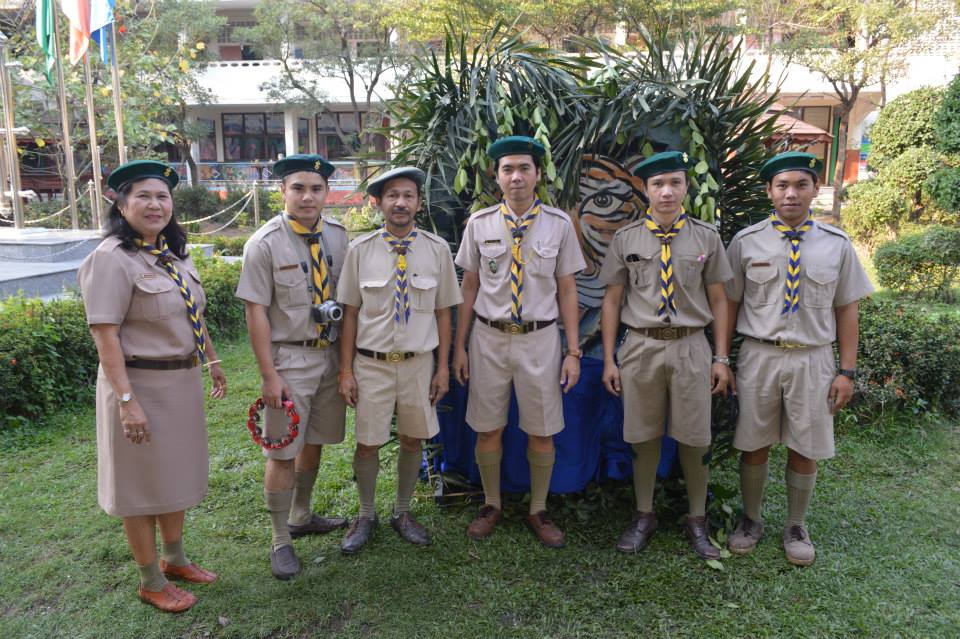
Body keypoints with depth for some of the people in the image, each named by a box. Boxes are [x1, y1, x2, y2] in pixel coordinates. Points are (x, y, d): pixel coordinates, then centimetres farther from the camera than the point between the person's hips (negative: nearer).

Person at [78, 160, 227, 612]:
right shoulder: (112, 258, -17)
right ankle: (150, 582, 25)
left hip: (183, 381, 8)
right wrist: (126, 400, -24)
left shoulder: (176, 254, 8)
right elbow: (105, 336, -21)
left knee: (176, 474, 20)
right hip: (140, 384, -8)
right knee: (142, 483, 8)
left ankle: (174, 558, 39)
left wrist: (212, 360, 18)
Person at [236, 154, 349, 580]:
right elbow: (256, 312, -12)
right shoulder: (264, 244, -11)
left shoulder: (338, 236, 3)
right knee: (282, 454, 1)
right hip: (289, 358, -5)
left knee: (314, 443, 18)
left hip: (331, 354, 5)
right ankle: (280, 540, 19)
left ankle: (301, 517, 39)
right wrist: (268, 375, -15)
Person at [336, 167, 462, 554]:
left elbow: (443, 311, 2)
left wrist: (443, 367, 2)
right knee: (367, 444, 8)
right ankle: (366, 515, 32)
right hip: (371, 362, -1)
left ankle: (402, 513, 36)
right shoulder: (360, 250, -5)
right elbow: (350, 313, -1)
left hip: (419, 362, 1)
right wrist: (346, 370, -2)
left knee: (412, 441, 14)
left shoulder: (437, 249, -2)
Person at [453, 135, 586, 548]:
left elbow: (567, 291, 1)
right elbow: (469, 288, 5)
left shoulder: (559, 225, -1)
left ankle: (538, 510, 31)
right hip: (489, 336, 1)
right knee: (487, 430, 11)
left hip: (540, 338, 0)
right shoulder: (479, 223, 0)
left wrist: (573, 352, -2)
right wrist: (460, 346, 4)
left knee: (541, 433, 10)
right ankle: (491, 506, 33)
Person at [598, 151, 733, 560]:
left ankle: (697, 520, 29)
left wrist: (722, 358, 1)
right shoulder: (626, 238, 1)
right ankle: (644, 516, 30)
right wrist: (609, 360, 1)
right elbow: (612, 300, 3)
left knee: (693, 440, 9)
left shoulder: (706, 237, 2)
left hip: (691, 346, 0)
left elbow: (718, 300, 5)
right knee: (644, 438, 11)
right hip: (641, 346, 0)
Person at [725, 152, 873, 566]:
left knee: (805, 449, 11)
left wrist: (847, 371, 1)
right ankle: (751, 520, 32)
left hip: (813, 359, 1)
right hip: (759, 356, -1)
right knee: (754, 445, 9)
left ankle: (796, 527, 33)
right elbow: (729, 304, 1)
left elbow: (847, 310, 4)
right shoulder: (746, 242, -2)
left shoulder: (837, 245, 1)